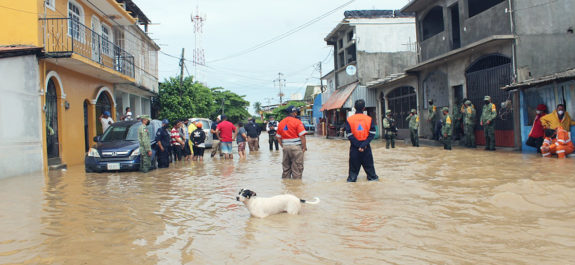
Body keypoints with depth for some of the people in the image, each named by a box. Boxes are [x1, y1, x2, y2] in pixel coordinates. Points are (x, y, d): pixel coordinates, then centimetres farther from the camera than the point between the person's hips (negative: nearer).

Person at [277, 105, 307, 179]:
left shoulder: (281, 123, 9)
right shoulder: (297, 122, -9)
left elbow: (278, 137, 12)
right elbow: (302, 136, -14)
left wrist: (283, 147, 16)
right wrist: (304, 147, -6)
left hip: (285, 147, 6)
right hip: (296, 147, -6)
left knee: (286, 168, 14)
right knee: (297, 168, 0)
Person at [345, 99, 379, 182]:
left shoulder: (349, 119, -4)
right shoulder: (369, 119, -1)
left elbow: (349, 135, -9)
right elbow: (372, 134, -7)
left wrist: (358, 145, -10)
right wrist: (364, 145, -10)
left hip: (354, 147, -1)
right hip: (366, 147, 1)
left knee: (354, 164, 9)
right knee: (368, 163, 13)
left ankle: (352, 178, 9)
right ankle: (372, 177, 20)